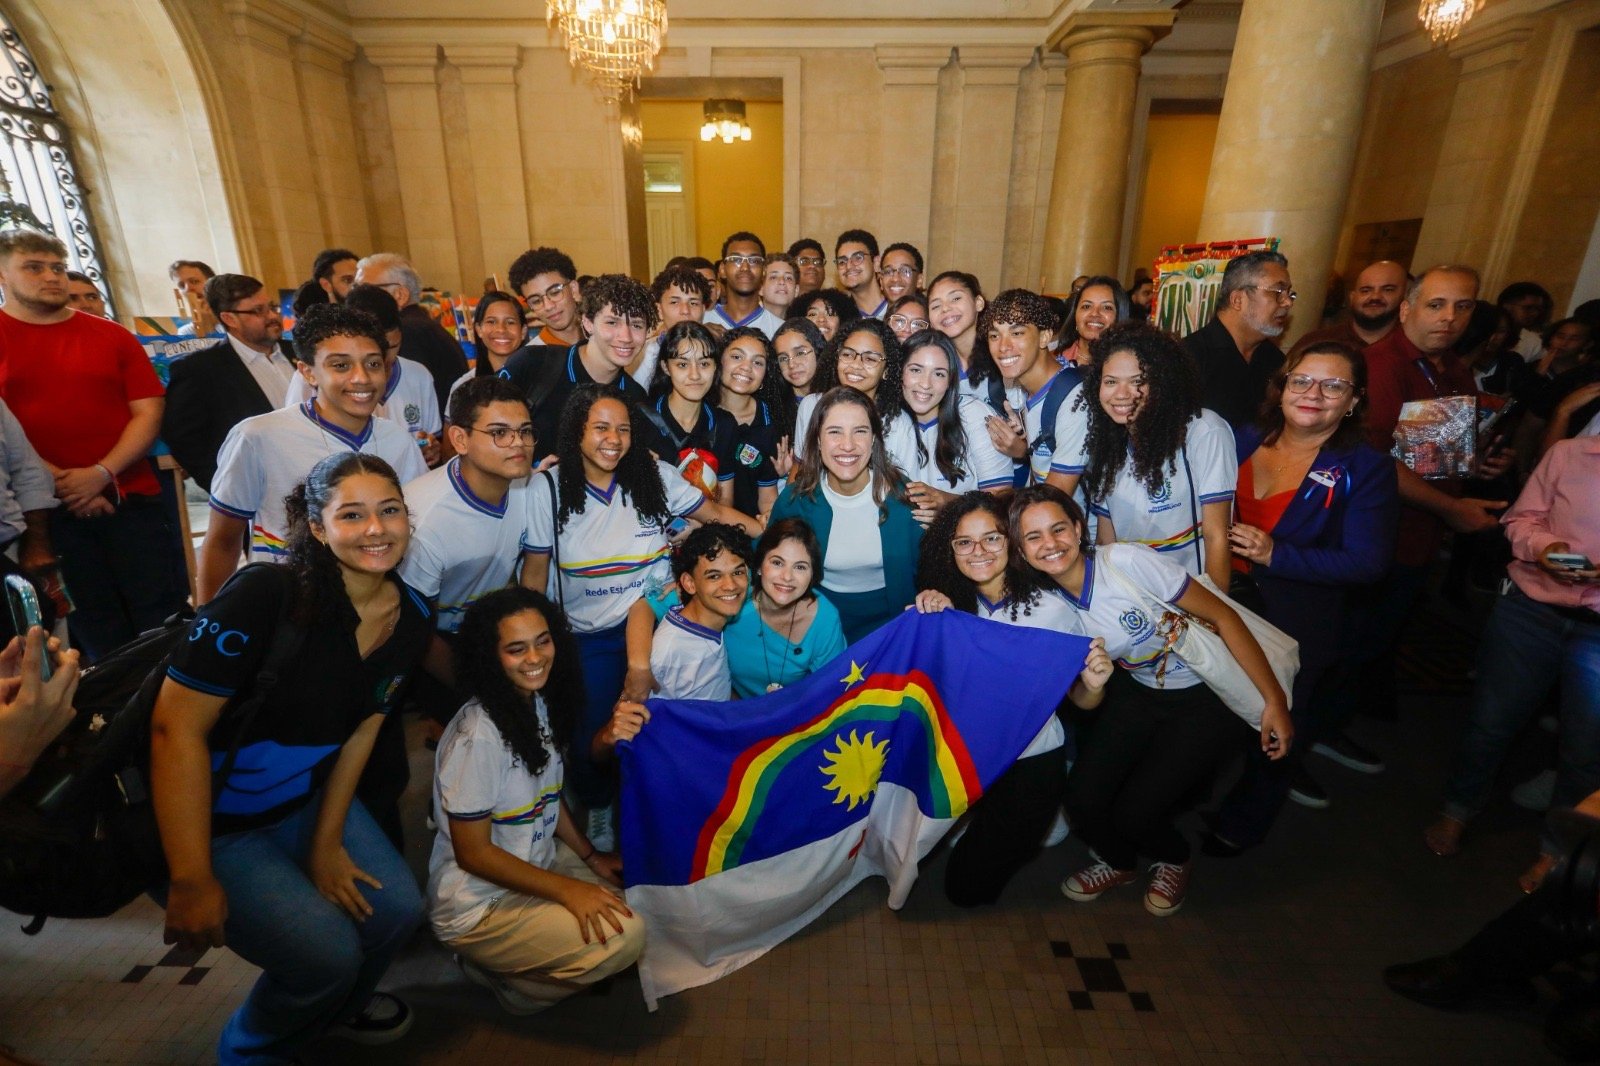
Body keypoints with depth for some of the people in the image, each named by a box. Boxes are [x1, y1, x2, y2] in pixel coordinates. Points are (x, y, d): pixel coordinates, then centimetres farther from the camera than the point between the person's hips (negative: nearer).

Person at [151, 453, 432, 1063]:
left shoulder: (411, 618, -9)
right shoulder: (267, 595, -29)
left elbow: (363, 725, -1)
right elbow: (176, 726, -26)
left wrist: (325, 844, -2)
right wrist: (191, 880, -23)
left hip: (306, 800, 6)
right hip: (207, 819, -6)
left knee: (397, 910, 2)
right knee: (327, 954, -12)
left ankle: (337, 1005, 38)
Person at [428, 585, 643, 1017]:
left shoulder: (541, 703, -2)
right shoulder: (477, 737, -28)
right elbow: (473, 853, -22)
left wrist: (591, 856, 1)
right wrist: (566, 889, -21)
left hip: (537, 864, 8)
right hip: (479, 908, -8)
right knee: (624, 936, -21)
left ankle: (511, 960, 14)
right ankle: (502, 976, 4)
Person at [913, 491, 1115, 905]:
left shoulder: (1051, 607, -18)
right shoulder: (952, 605, -7)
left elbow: (1081, 701, -11)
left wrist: (1093, 685, -33)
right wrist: (928, 620, -21)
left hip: (1031, 761, -3)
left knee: (968, 887, 5)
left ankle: (1045, 818, 27)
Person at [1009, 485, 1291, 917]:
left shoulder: (1127, 561, -25)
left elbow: (1223, 618, -17)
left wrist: (1276, 701, -17)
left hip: (1207, 698, -4)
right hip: (1139, 692, 4)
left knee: (1133, 812, -11)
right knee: (1082, 799, -9)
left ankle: (1173, 860, 26)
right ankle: (1117, 862, 26)